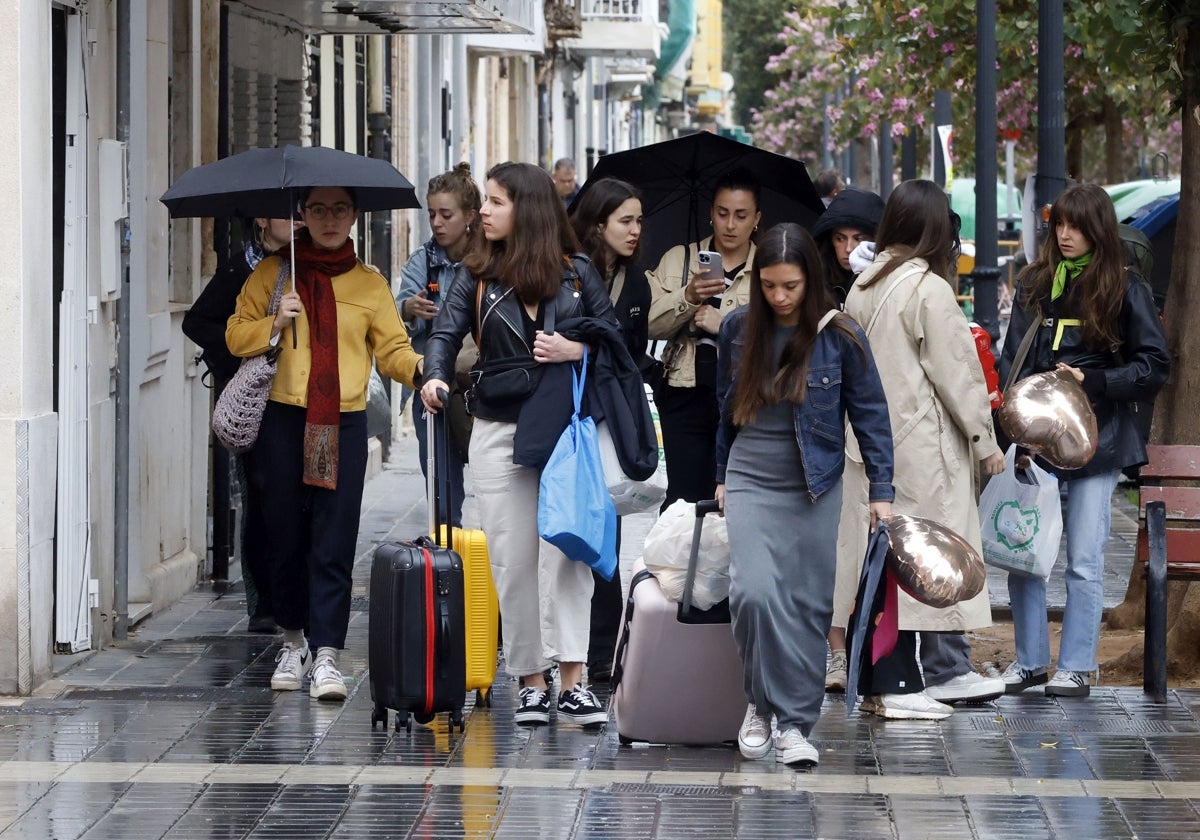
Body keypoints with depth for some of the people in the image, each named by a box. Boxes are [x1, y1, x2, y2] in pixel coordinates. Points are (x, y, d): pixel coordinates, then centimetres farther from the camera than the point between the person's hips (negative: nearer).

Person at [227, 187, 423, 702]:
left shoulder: (369, 284, 12)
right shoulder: (274, 273, 9)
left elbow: (392, 349, 6)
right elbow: (236, 335, 7)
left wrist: (419, 367, -15)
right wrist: (275, 325, -11)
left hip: (344, 424, 0)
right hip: (284, 420, 0)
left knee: (334, 541, -7)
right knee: (286, 533, 5)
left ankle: (326, 655, -10)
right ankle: (293, 640, 23)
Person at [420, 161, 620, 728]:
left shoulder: (576, 272, 4)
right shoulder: (477, 276, 7)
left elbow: (614, 337, 7)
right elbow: (445, 332, -5)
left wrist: (576, 351, -12)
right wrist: (435, 377, -25)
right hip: (499, 432, 2)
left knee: (565, 548, -13)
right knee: (513, 558, 1)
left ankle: (573, 681, -16)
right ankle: (532, 681, 9)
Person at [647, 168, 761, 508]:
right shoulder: (678, 260, 12)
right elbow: (650, 325, 1)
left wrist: (725, 324, -15)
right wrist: (688, 297, -16)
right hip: (687, 393, 1)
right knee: (685, 498, -3)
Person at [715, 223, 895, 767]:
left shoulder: (839, 338, -7)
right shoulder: (738, 329, 0)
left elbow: (870, 415, -1)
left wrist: (881, 491, -3)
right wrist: (721, 477, 19)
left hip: (814, 487, -1)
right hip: (752, 481, 1)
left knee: (809, 606, 1)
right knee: (754, 592, -17)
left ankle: (795, 723, 9)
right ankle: (762, 703, 2)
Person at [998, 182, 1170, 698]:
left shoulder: (1126, 290, 0)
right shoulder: (1034, 285, 11)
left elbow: (1154, 366, 0)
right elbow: (1010, 360, 10)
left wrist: (1091, 381, -13)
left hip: (1095, 440, -3)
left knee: (1083, 562, -1)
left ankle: (1077, 667, 6)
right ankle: (1029, 660, 14)